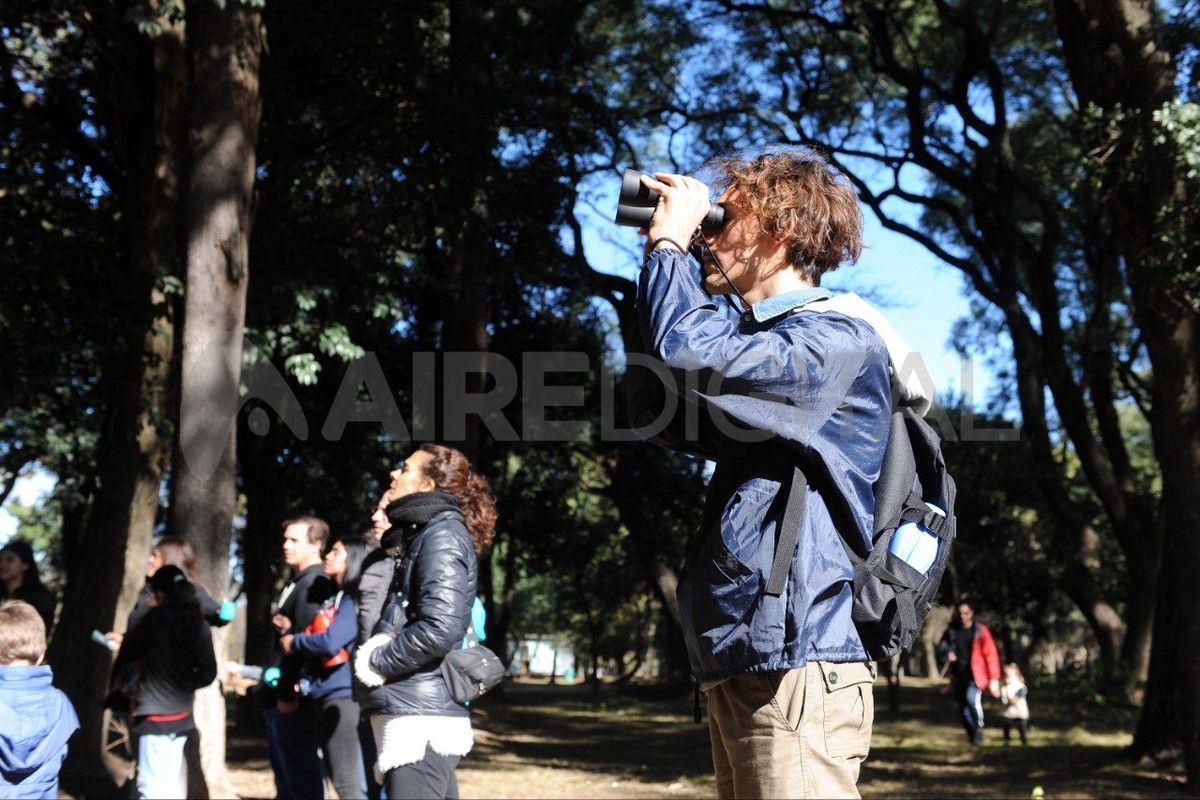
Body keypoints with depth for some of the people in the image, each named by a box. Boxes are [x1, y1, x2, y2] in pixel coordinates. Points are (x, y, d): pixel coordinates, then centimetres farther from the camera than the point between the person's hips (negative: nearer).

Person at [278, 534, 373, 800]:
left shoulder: (355, 597, -9)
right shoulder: (335, 598, 18)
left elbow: (331, 641, -21)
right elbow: (316, 637, 19)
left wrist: (294, 641, -6)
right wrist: (290, 631, 2)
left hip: (342, 696, -10)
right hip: (323, 696, 10)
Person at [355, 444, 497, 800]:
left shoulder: (442, 534, -10)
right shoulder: (425, 533, 20)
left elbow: (439, 630, -21)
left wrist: (375, 661, -9)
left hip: (421, 719, -10)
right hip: (425, 714, 10)